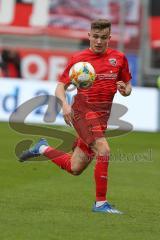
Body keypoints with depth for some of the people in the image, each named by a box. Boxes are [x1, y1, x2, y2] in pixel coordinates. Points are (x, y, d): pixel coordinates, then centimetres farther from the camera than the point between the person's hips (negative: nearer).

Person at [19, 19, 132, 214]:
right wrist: (65, 104, -18)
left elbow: (127, 87, 17)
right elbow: (60, 86, 2)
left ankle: (42, 149, 33)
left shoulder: (119, 58, 9)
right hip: (83, 111, -5)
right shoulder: (79, 58, -1)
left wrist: (124, 89, -7)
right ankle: (100, 203, -17)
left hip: (102, 117, 5)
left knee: (75, 168, 8)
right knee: (103, 151, -26)